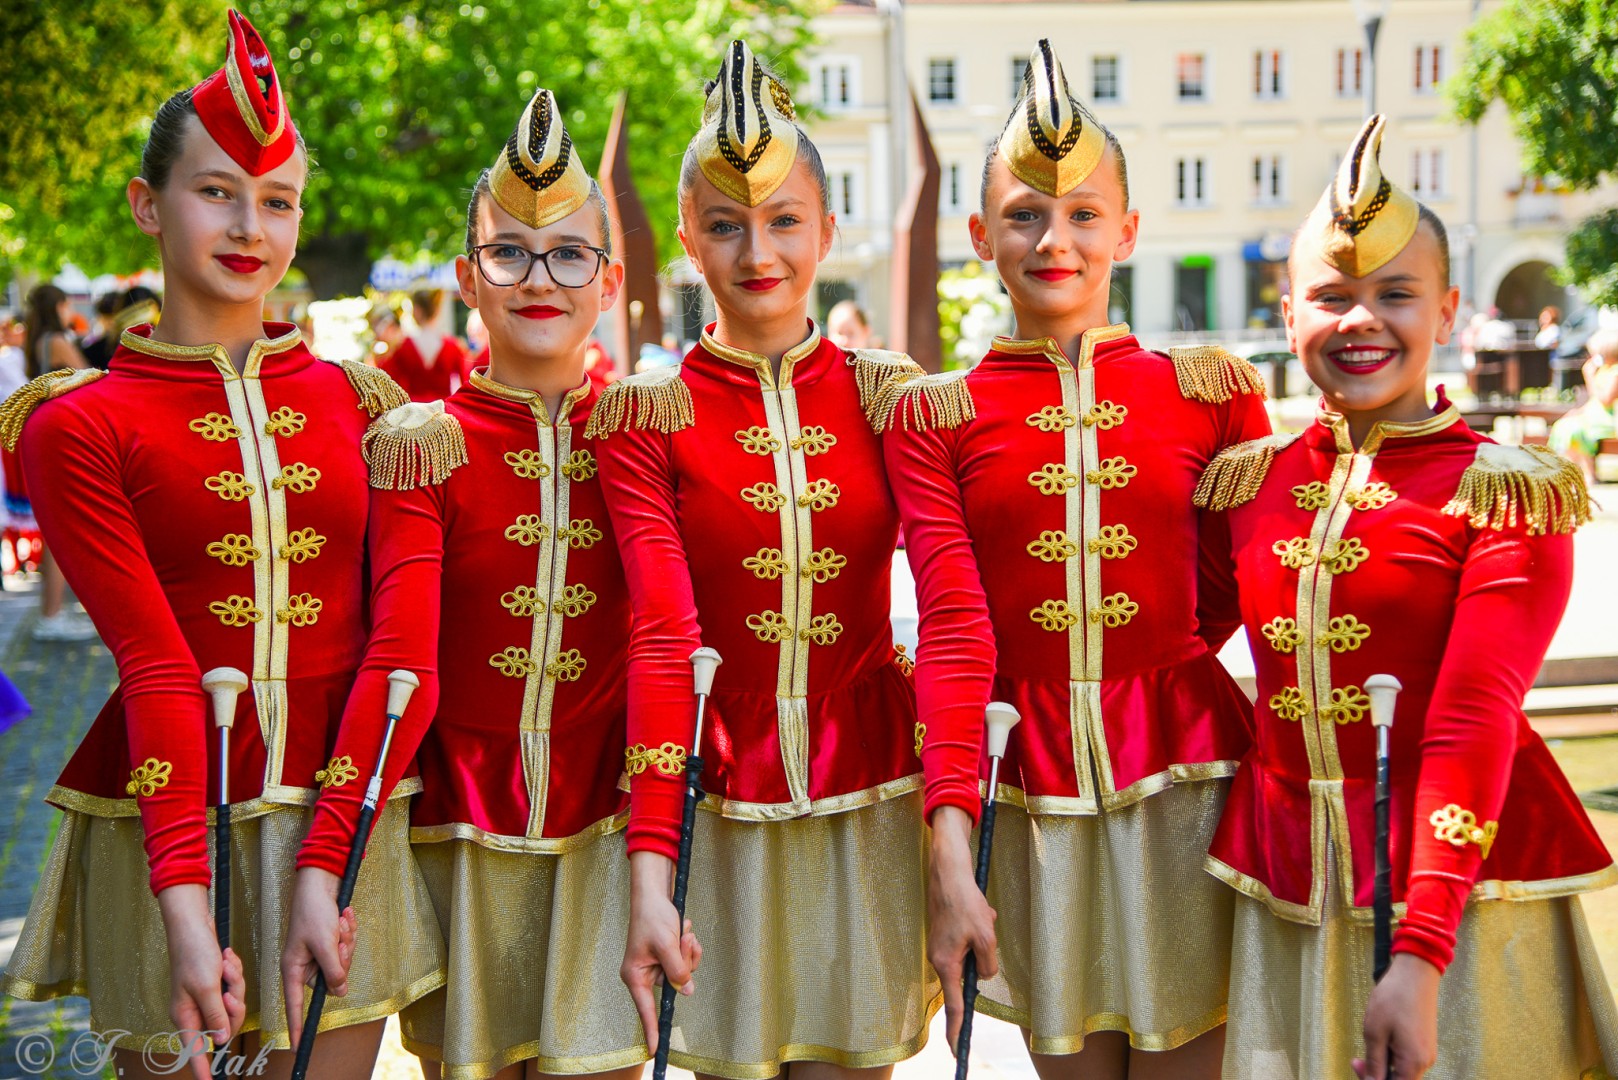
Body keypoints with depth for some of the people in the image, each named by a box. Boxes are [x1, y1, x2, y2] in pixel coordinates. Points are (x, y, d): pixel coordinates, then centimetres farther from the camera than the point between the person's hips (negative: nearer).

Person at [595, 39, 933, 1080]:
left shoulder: (887, 394, 1)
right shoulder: (645, 414, -4)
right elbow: (663, 643, -12)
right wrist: (649, 874, -21)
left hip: (874, 795, 1)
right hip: (722, 800, -1)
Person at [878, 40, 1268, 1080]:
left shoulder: (1214, 391, 1)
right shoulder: (933, 416, 0)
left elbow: (1251, 595, 11)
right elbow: (952, 635, -7)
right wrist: (950, 851, -14)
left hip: (1189, 776, 0)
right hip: (1035, 787, 0)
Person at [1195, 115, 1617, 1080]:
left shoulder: (1506, 494, -9)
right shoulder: (1249, 481, 5)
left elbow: (1473, 725, -17)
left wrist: (1420, 959, -23)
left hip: (1459, 884, -4)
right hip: (1287, 892, 4)